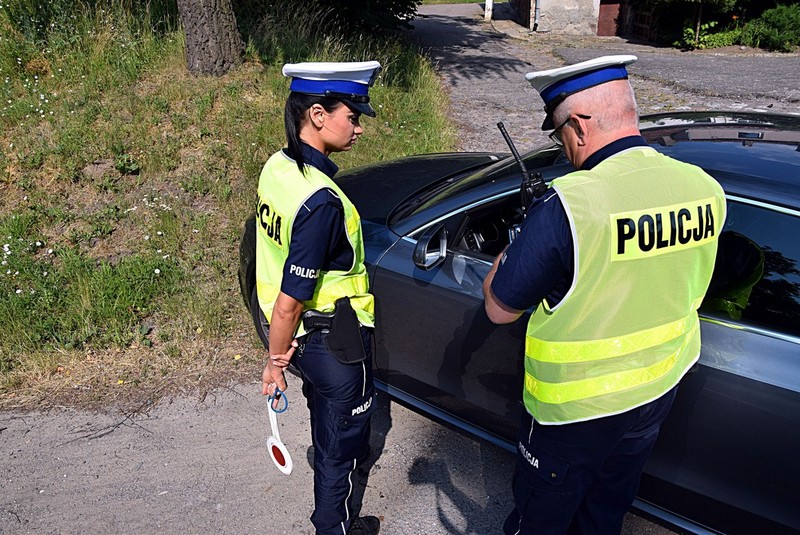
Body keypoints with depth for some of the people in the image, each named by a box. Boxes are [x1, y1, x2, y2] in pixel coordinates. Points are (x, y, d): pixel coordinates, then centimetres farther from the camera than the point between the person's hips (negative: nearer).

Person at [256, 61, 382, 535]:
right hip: (332, 339, -8)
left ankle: (341, 455, 63)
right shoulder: (322, 202, -32)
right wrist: (276, 362, -12)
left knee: (327, 408, 34)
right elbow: (289, 300, -27)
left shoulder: (277, 166, -4)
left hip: (302, 331, 8)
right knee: (343, 428, 16)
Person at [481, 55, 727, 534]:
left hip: (576, 407, -6)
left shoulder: (568, 206, -30)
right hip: (659, 391, 6)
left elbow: (500, 308, -19)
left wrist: (523, 237, -3)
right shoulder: (706, 189, -10)